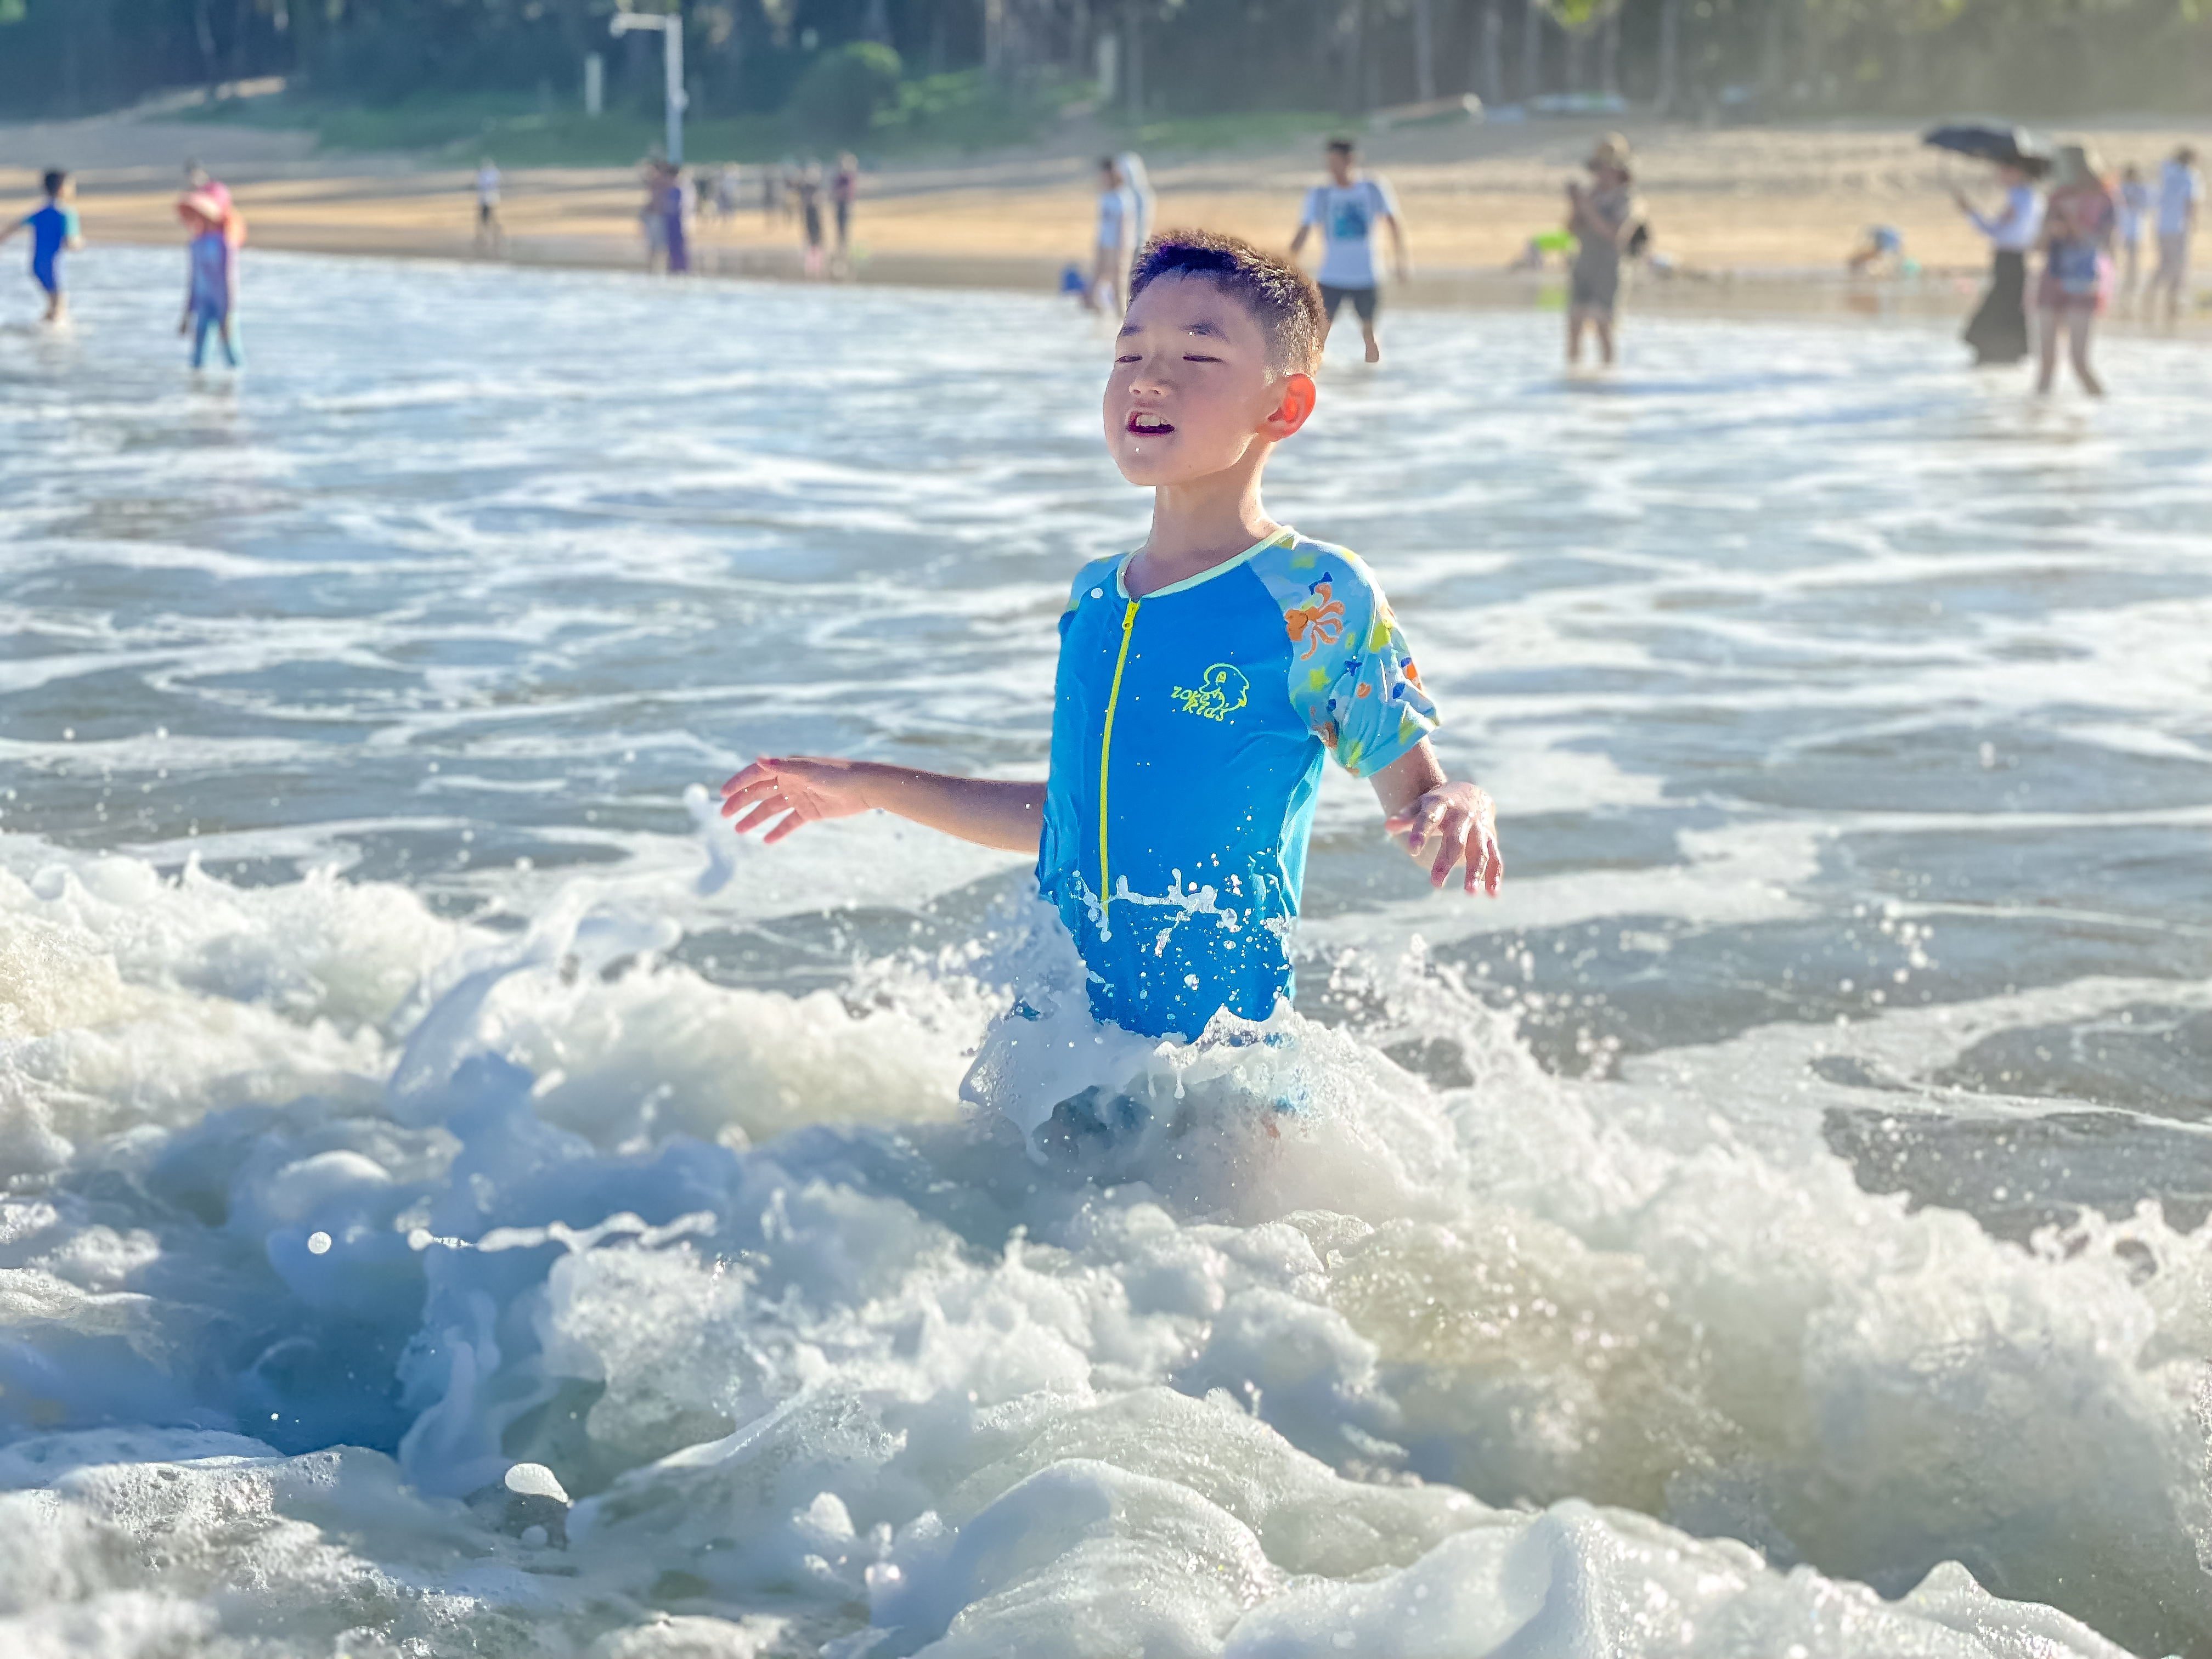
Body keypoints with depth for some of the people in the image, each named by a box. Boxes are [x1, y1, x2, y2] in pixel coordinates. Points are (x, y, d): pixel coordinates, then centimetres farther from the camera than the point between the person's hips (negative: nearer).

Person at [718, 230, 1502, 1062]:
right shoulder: (1092, 600, 8)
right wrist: (872, 788, 25)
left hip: (1220, 1057, -5)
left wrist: (1461, 811, -31)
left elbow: (1417, 796, -7)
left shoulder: (1319, 599, -10)